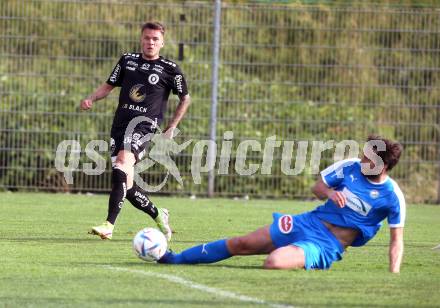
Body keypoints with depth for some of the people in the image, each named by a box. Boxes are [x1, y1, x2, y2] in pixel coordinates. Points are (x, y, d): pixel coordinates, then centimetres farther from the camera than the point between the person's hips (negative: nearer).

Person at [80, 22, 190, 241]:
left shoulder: (169, 69, 3)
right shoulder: (127, 60, 14)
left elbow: (185, 99, 15)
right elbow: (109, 85, 20)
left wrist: (171, 127, 10)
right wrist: (91, 99, 0)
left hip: (144, 126, -6)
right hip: (120, 124, 6)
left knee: (122, 165, -30)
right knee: (125, 183, 3)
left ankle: (109, 225, -37)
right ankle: (158, 216, 28)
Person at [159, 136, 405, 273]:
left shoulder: (392, 196, -13)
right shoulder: (350, 167, -2)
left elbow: (397, 239, -6)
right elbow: (317, 187, 11)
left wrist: (394, 275, -18)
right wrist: (330, 193, -12)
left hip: (326, 246, -5)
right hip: (307, 223, 5)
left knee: (274, 262, -32)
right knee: (241, 244, 3)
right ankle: (176, 259, 17)